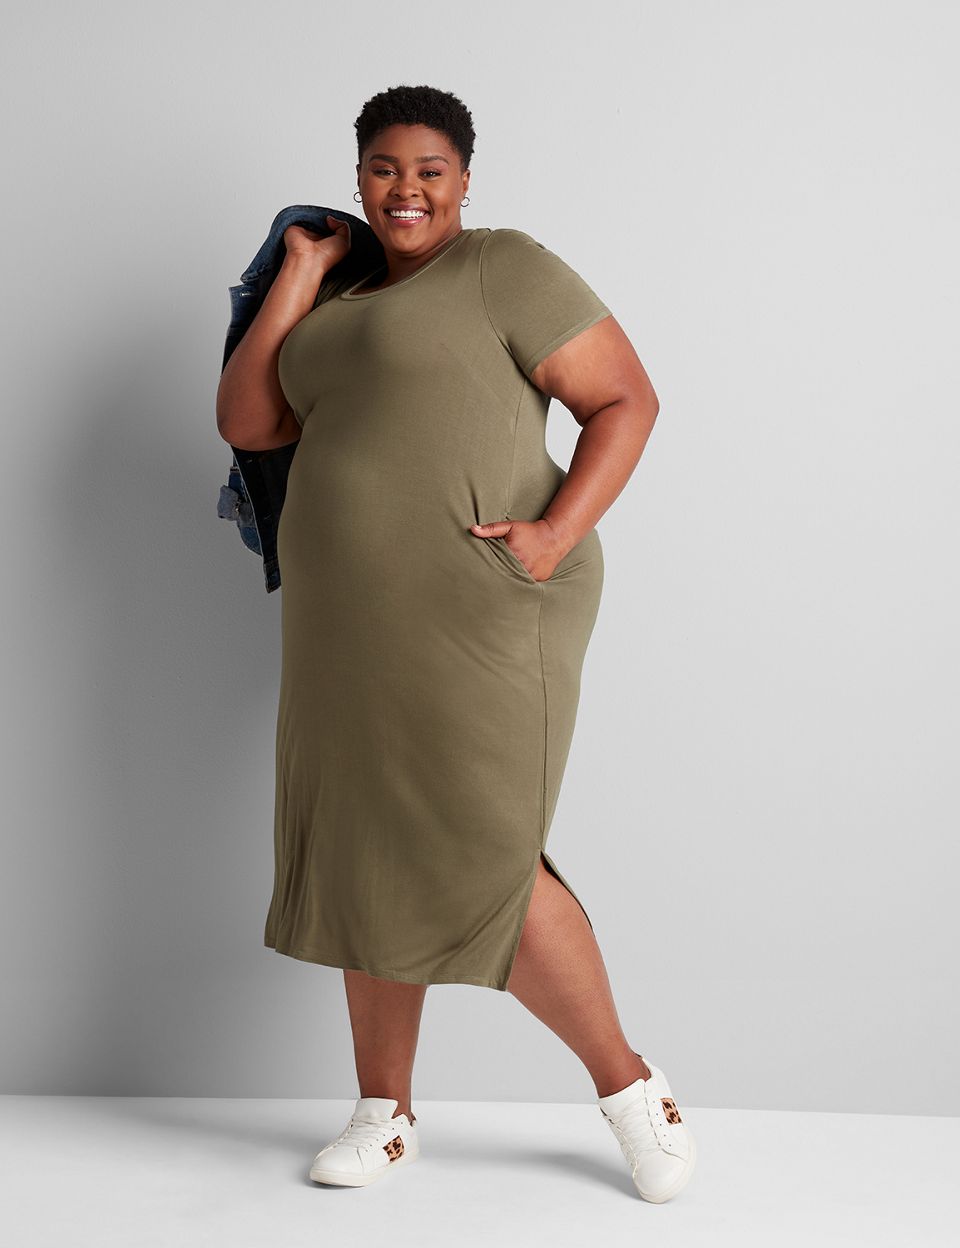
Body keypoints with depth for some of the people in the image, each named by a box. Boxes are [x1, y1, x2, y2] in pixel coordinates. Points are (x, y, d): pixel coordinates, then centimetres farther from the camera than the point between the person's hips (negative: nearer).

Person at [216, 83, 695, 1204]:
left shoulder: (504, 269, -3)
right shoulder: (340, 302, 18)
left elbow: (628, 400, -7)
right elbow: (245, 424, 10)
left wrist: (557, 533, -19)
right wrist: (298, 277, 7)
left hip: (478, 610, -7)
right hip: (355, 624, 8)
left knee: (478, 868, -9)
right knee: (369, 860, 11)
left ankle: (630, 1086, 11)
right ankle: (385, 1113, 25)